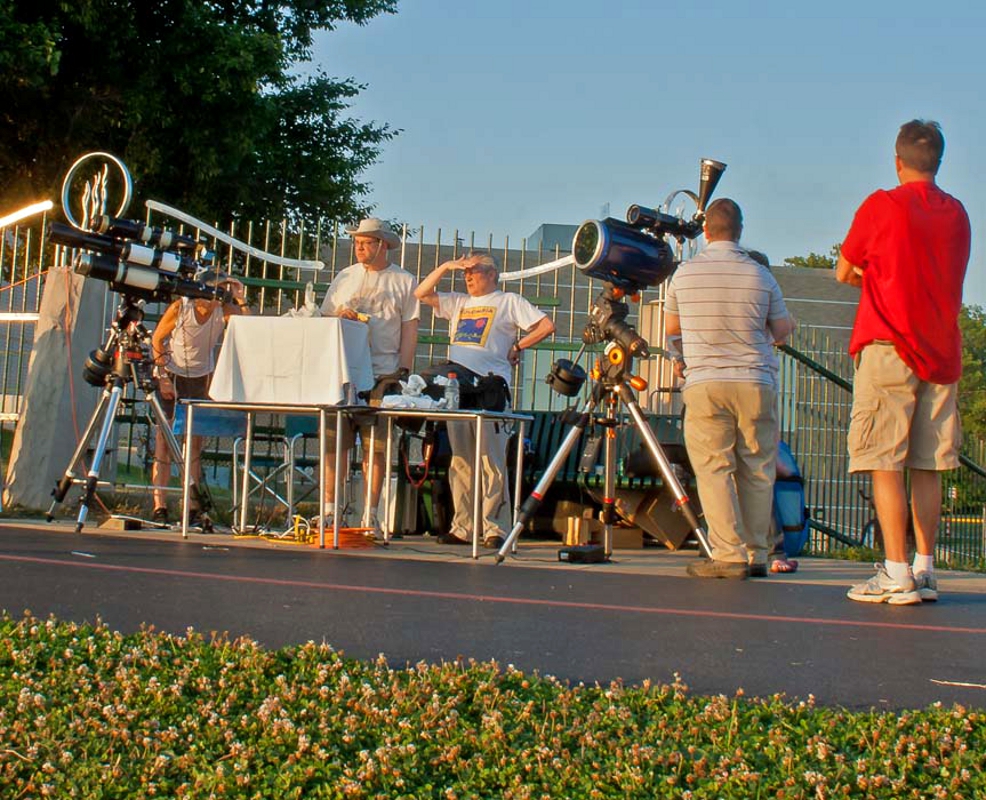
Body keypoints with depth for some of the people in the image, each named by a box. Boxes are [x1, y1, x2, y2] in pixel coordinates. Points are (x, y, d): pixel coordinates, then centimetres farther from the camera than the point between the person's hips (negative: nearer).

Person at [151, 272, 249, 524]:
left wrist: (241, 300, -27)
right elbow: (157, 339, -6)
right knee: (164, 439, -7)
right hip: (172, 374, -2)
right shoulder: (180, 308, -16)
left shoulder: (224, 311, -11)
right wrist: (163, 377, -11)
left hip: (201, 377, 2)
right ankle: (159, 507, -7)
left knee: (195, 442, 1)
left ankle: (192, 508, 2)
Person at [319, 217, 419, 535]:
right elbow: (324, 318, 17)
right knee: (334, 441, -3)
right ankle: (329, 509, 3)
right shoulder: (344, 277, 17)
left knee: (376, 445, -2)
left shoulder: (404, 281, 8)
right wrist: (338, 315, -6)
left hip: (383, 374, -2)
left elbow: (410, 329, 4)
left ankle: (371, 514, 3)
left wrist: (403, 369, -6)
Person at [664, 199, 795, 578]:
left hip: (704, 383, -1)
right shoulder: (760, 276, 0)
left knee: (713, 468, 1)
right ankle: (756, 554, 13)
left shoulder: (684, 273, 1)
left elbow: (670, 327, 15)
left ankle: (728, 554, -6)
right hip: (756, 382, 1)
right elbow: (782, 331, 9)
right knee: (756, 470, 9)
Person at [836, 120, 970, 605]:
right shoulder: (957, 214, 10)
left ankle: (896, 574, -13)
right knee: (927, 466, 8)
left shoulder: (882, 206, -5)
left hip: (889, 347, -5)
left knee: (885, 462, -7)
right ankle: (924, 570, 11)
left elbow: (843, 273, 5)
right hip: (942, 351, 5)